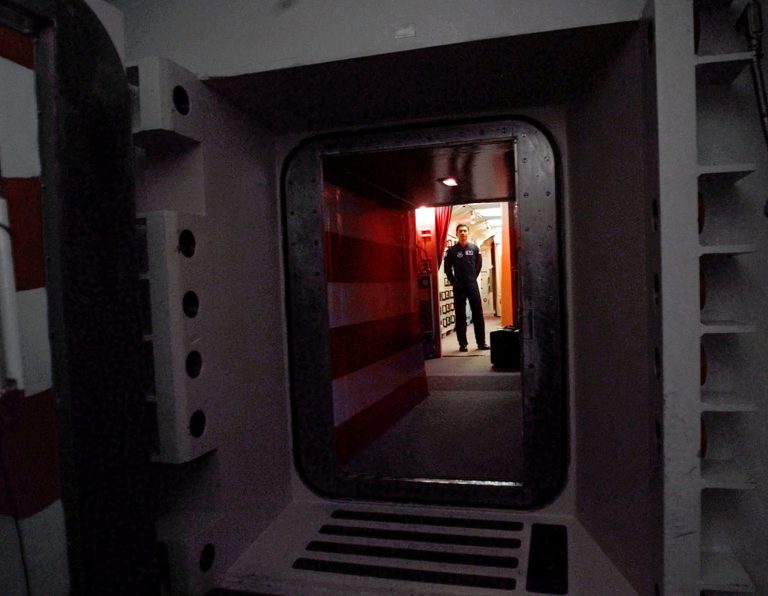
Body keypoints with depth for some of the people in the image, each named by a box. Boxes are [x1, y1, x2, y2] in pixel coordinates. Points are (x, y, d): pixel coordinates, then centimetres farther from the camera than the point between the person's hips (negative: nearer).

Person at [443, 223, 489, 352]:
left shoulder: (475, 248, 3)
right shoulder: (451, 250, -3)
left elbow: (479, 264, 13)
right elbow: (447, 268, 2)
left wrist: (473, 278, 8)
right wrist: (453, 282, -2)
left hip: (473, 285, 2)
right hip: (459, 287, -2)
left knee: (478, 314, 2)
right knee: (460, 316, 2)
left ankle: (481, 342, 9)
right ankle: (462, 344, 7)